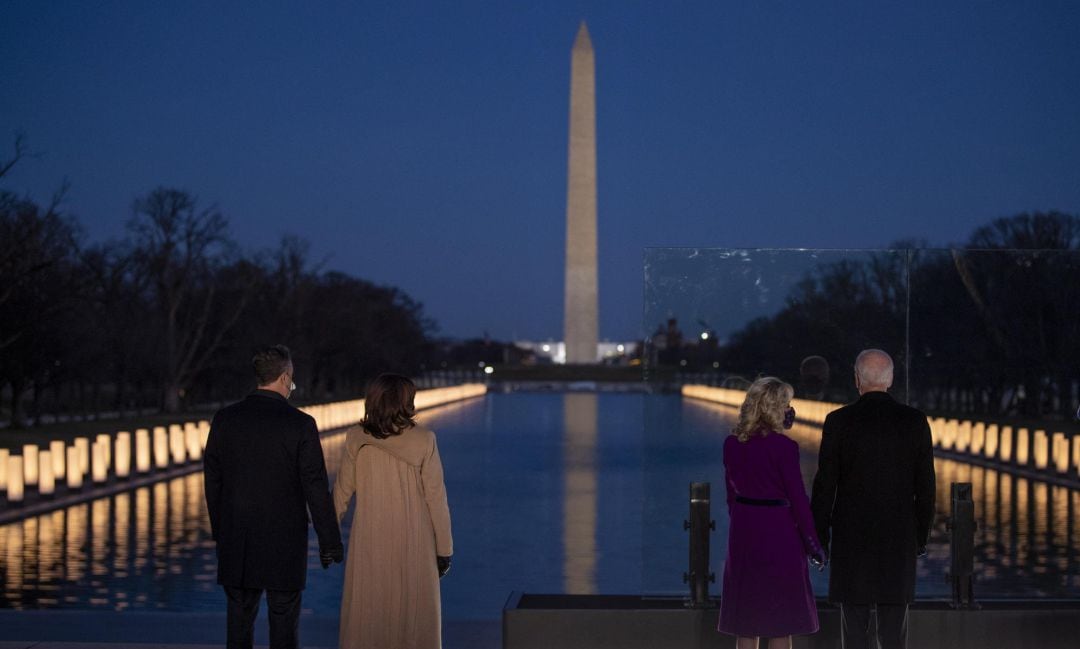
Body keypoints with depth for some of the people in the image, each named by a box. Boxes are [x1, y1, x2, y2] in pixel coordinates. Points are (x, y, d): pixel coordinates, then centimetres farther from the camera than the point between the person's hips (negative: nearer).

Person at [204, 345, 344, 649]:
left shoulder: (225, 419, 0)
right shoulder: (300, 424, -10)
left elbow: (212, 479, 6)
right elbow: (315, 486, -10)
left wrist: (219, 531, 18)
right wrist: (329, 541, -2)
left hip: (236, 541, 3)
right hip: (285, 541, -3)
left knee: (240, 621, 10)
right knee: (284, 623, 5)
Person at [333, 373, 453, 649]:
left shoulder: (356, 439, -5)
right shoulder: (423, 441, -9)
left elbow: (342, 492, 1)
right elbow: (436, 498, -7)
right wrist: (444, 549, 1)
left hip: (369, 544, 1)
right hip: (414, 544, -1)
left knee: (367, 613, 10)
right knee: (413, 613, 9)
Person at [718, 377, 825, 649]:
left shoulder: (732, 444, 2)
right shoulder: (783, 446, -14)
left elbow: (732, 492, 9)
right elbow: (797, 498, -11)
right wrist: (813, 544, -4)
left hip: (743, 531, 5)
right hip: (777, 532, -5)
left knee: (745, 619, 11)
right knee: (780, 620, 4)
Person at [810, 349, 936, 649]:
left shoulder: (838, 421, -7)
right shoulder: (915, 421, -1)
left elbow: (824, 486, -5)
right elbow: (925, 487, 3)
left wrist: (819, 538, 4)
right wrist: (921, 537, 13)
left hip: (851, 536, -2)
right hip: (900, 538, 2)